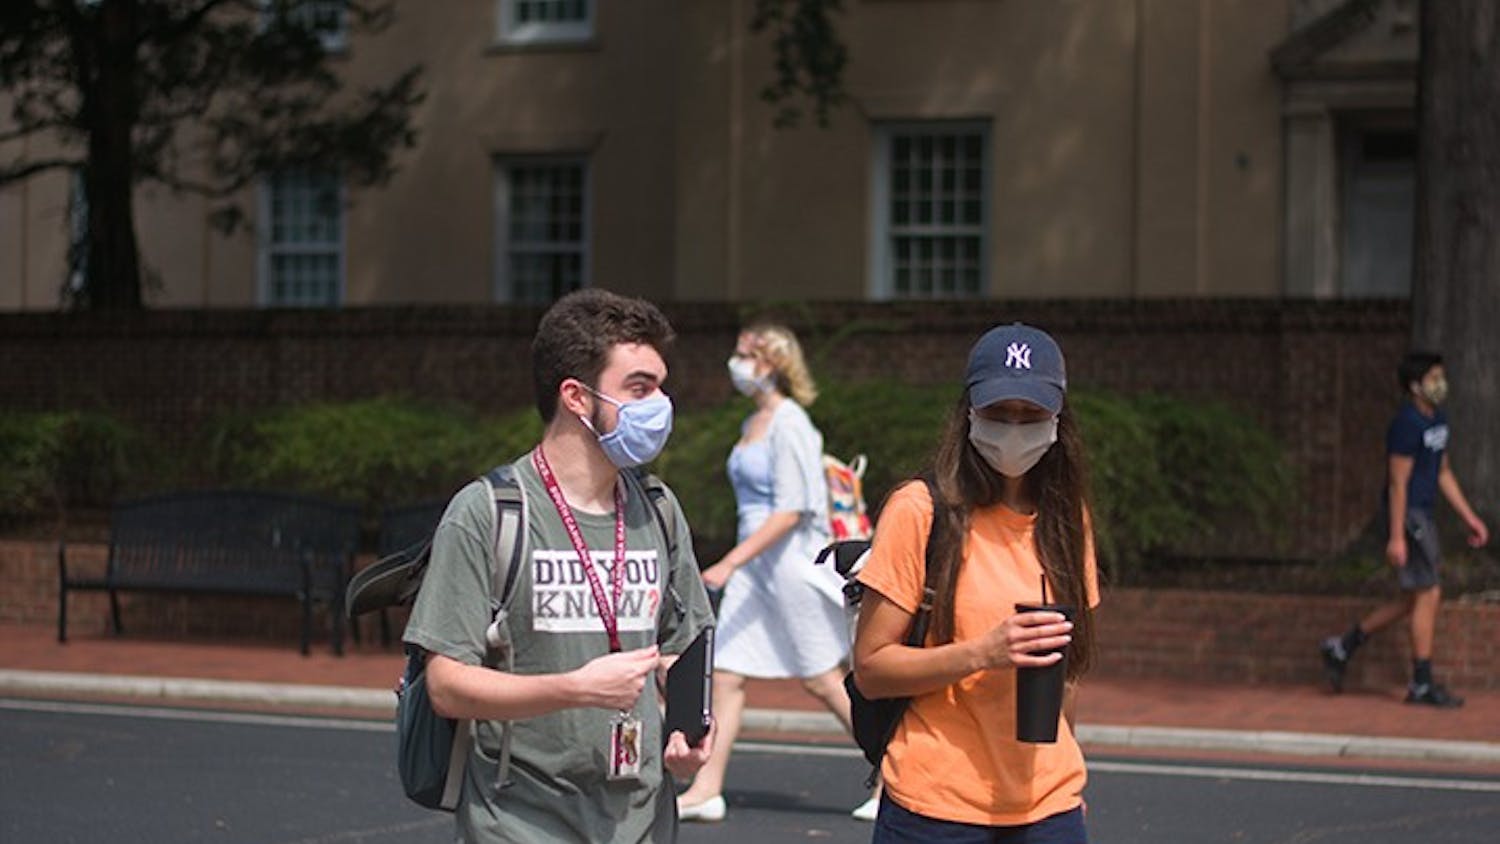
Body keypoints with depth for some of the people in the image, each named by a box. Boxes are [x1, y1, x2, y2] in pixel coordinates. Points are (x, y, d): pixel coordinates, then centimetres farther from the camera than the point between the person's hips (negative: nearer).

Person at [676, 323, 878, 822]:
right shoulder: (754, 423, 13)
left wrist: (730, 563, -23)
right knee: (727, 672, 3)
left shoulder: (789, 424, -14)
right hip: (755, 562, 9)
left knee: (822, 680, -1)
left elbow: (791, 511, -20)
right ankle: (707, 790, 5)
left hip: (791, 558, -9)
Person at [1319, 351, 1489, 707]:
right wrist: (1396, 537, -21)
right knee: (1428, 594, -6)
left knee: (1413, 599, 13)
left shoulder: (1438, 420, 13)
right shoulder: (1407, 424, -16)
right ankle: (1422, 684, 0)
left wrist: (1470, 517, 17)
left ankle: (1342, 647, 21)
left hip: (1423, 516, 10)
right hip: (1407, 517, -10)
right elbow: (1398, 483, -19)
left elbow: (1444, 474, 20)